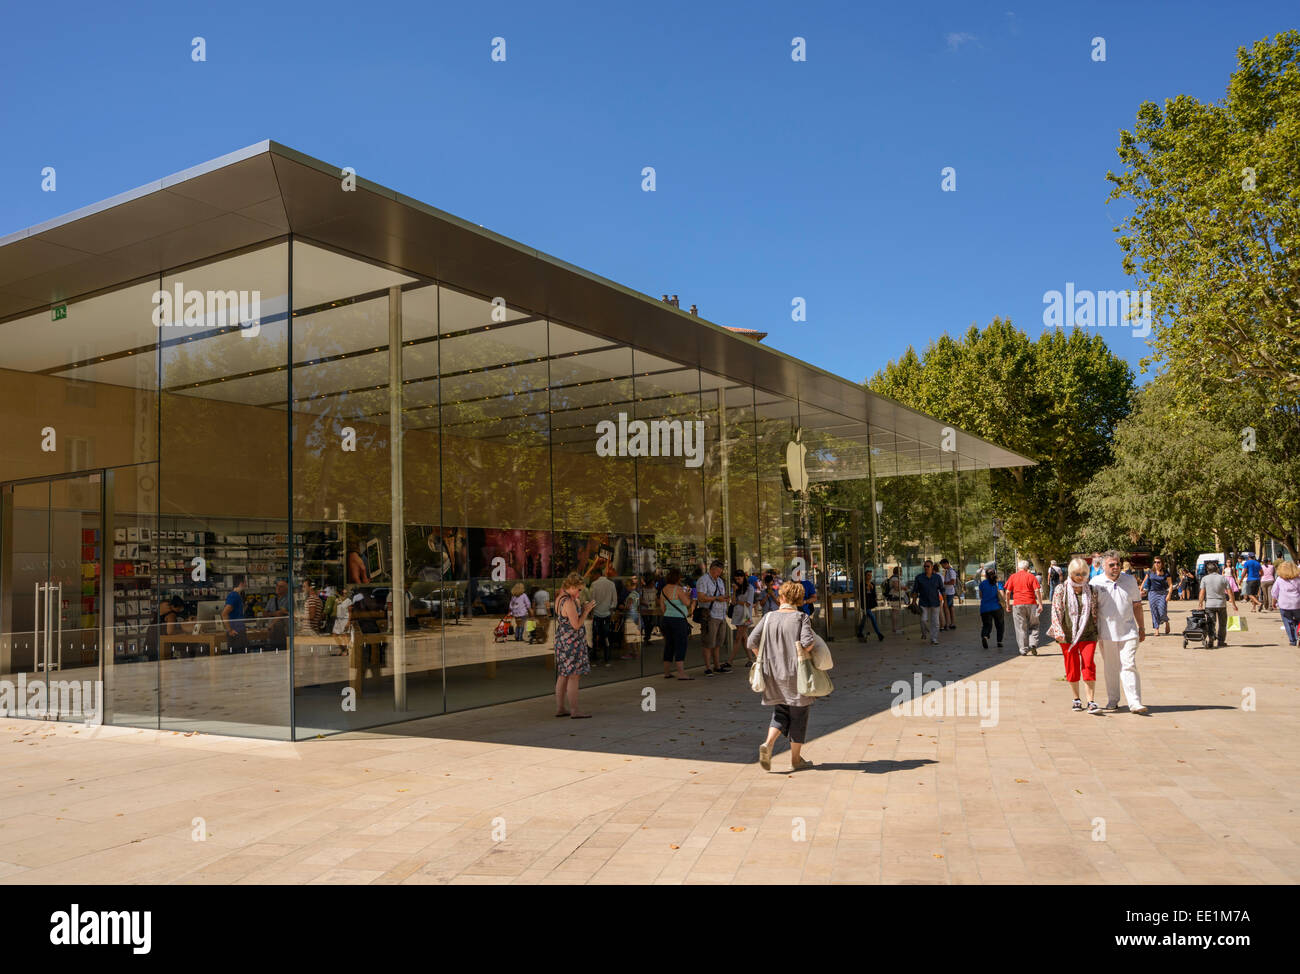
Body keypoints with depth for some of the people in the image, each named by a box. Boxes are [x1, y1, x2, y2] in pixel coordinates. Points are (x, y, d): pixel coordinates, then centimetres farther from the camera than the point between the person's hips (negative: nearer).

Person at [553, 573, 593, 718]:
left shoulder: (559, 599, 10)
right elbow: (576, 625, -20)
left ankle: (560, 709, 19)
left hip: (562, 640, 10)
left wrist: (582, 608, 9)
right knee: (574, 676, -5)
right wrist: (586, 611, -10)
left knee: (562, 676, 13)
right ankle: (574, 711, -2)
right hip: (572, 642, -10)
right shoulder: (569, 603, -20)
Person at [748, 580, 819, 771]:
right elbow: (808, 642, -22)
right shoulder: (802, 618, -7)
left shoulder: (768, 617, 1)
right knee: (798, 714, 11)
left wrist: (765, 656, 11)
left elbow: (751, 642, -3)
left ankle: (768, 744, -8)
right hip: (796, 674, -3)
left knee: (780, 712, 17)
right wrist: (802, 654, -1)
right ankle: (795, 759, 17)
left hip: (774, 674, 3)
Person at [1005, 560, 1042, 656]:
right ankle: (1033, 645, -4)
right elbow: (1037, 590, -5)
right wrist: (1040, 604, -3)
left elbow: (1008, 592, 2)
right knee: (1033, 626, 13)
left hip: (1018, 604, 0)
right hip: (1031, 604, 0)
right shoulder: (1030, 576, 4)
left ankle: (1024, 650, 4)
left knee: (1021, 628, 4)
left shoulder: (1013, 577, 6)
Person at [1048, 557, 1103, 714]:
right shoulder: (1061, 590, -1)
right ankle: (1077, 699, 23)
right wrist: (1058, 631, -12)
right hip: (1067, 635, 0)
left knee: (1089, 665, -10)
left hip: (1088, 635, 0)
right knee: (1072, 668, 7)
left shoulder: (1092, 591, 5)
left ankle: (1091, 702, -7)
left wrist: (1098, 631, 13)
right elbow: (1056, 611, -3)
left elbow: (1095, 613, 13)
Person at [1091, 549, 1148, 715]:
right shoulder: (1096, 583, -1)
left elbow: (1136, 605, 14)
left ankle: (1135, 703, -8)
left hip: (1128, 632, 0)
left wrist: (1141, 627, 15)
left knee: (1129, 666, -7)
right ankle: (1112, 700, 19)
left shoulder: (1130, 580, 6)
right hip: (1106, 633, 0)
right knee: (1110, 668, 8)